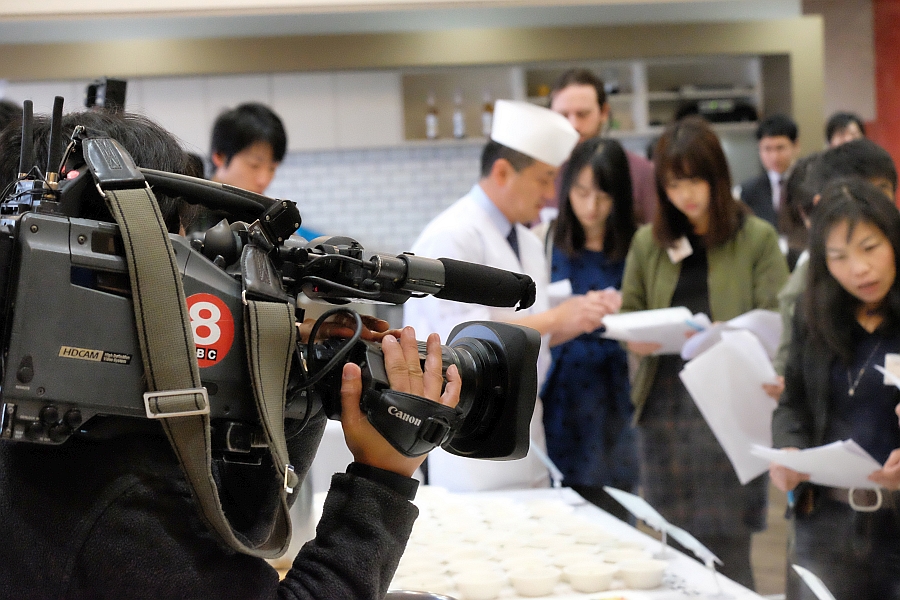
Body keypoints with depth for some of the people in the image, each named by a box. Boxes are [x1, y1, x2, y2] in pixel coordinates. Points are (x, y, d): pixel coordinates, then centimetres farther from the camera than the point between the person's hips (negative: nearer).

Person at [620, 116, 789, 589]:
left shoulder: (757, 239, 1)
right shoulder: (648, 242, 12)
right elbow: (627, 315, 15)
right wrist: (637, 339, -8)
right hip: (663, 402, 4)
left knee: (724, 549, -4)